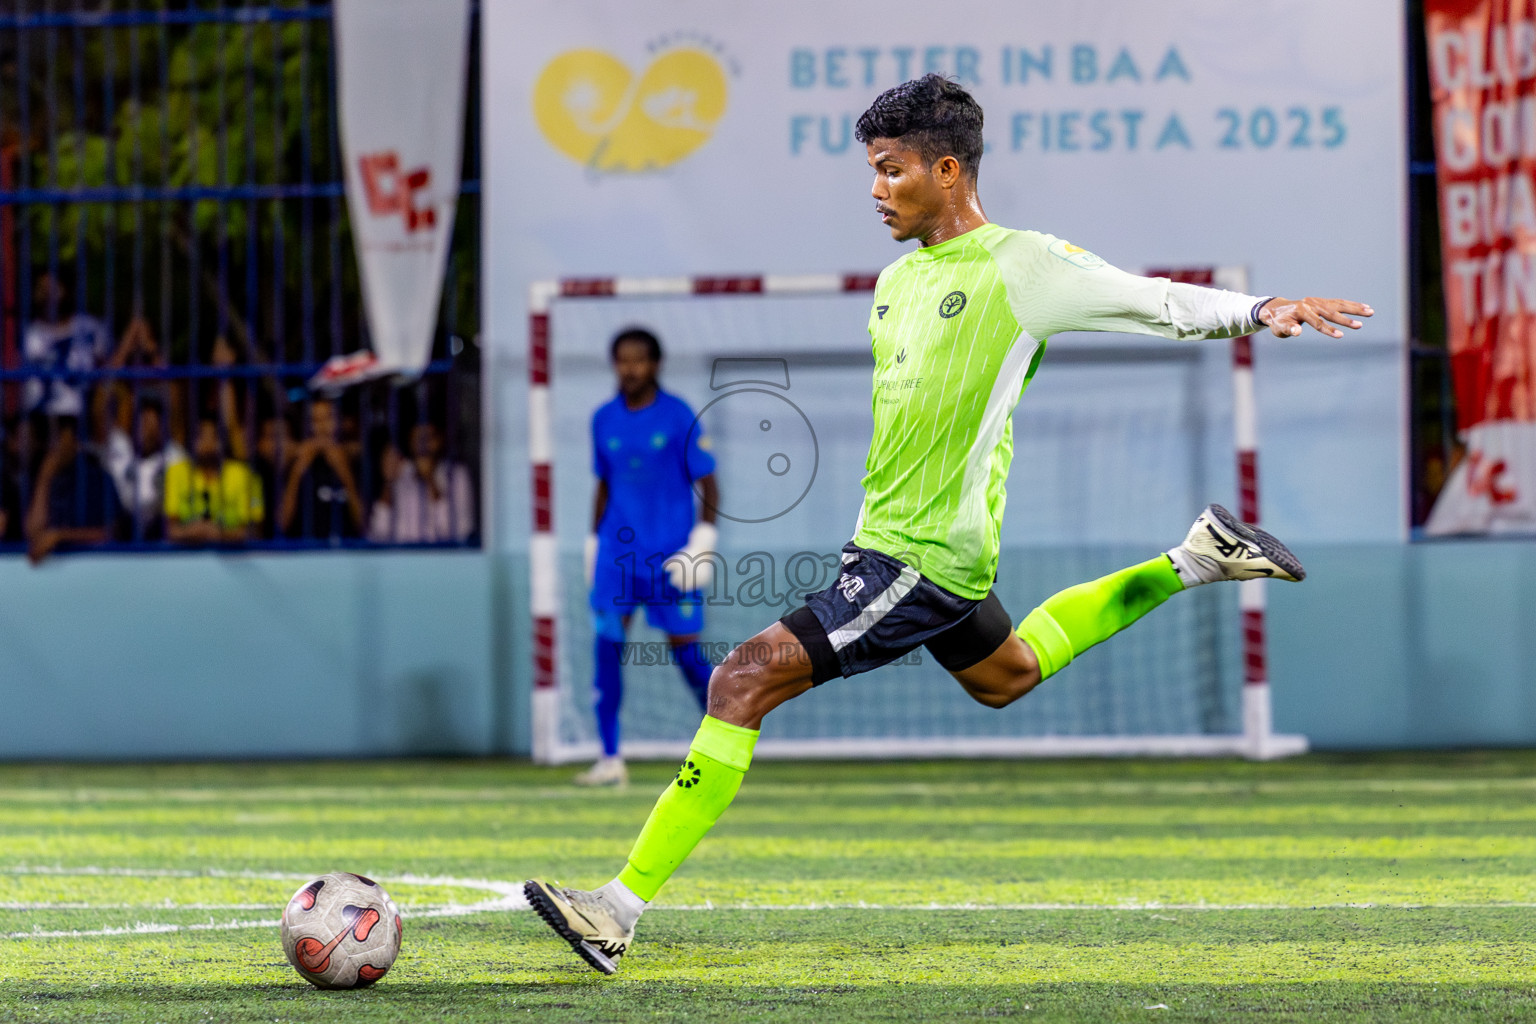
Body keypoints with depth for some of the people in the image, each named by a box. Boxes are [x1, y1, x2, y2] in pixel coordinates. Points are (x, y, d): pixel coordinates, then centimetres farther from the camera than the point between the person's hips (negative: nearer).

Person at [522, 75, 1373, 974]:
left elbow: (1163, 302, -10)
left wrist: (1263, 311, -23)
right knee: (1007, 676, 34)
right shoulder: (899, 278, 11)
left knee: (746, 679, -19)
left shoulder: (1021, 265, -13)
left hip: (927, 559, -10)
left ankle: (623, 907, -21)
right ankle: (1192, 563, 42)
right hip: (887, 537, 10)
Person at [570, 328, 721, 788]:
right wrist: (594, 541, 16)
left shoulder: (678, 416, -4)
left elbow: (707, 483, -3)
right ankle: (610, 759, -4)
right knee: (606, 645, -8)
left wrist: (703, 539, -13)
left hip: (671, 554, -3)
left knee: (685, 650, -4)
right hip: (617, 551, 3)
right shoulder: (604, 419, 8)